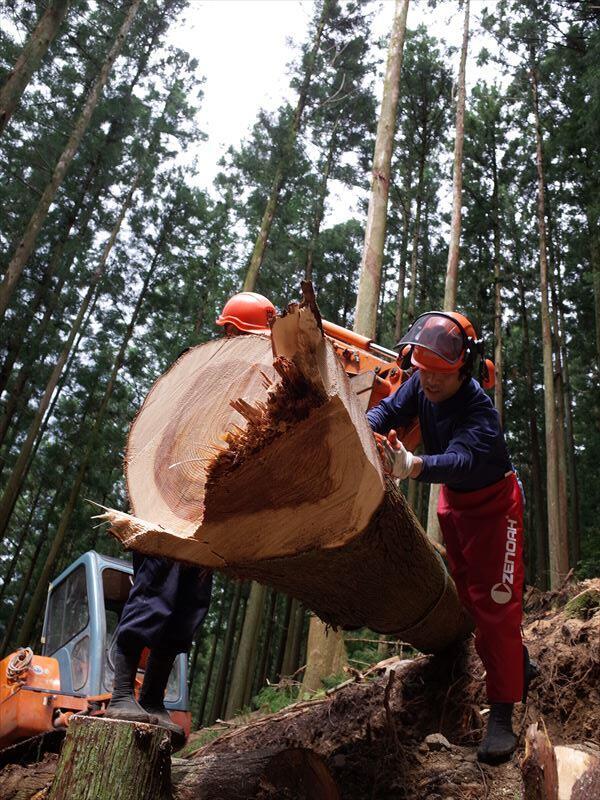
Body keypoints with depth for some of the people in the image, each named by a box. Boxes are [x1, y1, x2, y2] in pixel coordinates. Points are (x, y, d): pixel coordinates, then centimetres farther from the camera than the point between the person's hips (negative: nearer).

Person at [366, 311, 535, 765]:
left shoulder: (480, 411, -35)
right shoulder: (421, 386, -14)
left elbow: (460, 460, -51)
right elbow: (388, 410, -23)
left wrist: (413, 465, -71)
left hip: (493, 504, -7)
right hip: (453, 500, 7)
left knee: (495, 601, -9)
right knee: (470, 594, 17)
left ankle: (502, 714, -2)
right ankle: (518, 665, 37)